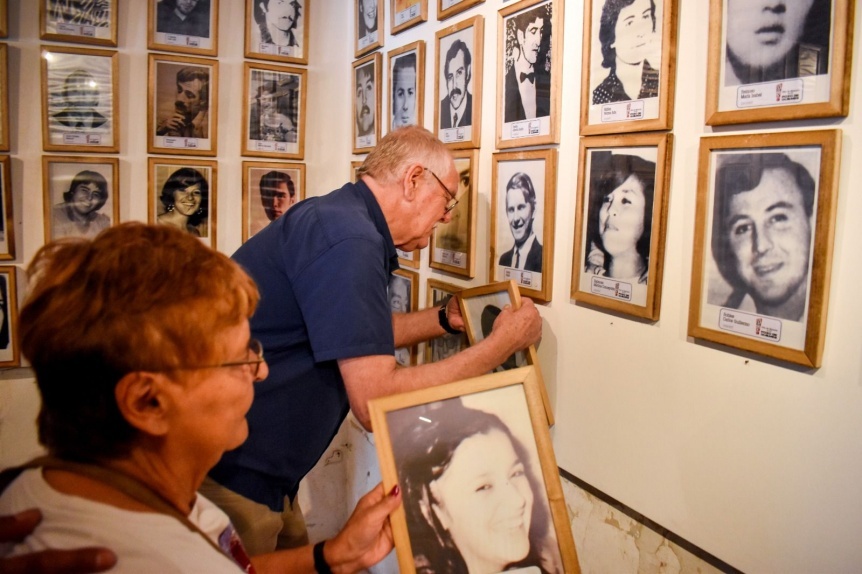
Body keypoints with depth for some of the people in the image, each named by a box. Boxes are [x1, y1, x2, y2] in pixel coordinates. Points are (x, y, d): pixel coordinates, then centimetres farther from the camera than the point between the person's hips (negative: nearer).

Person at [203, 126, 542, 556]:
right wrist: (503, 343, -18)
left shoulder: (340, 218, 8)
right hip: (227, 471, -9)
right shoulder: (348, 239, -24)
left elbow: (358, 336, 21)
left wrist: (444, 319, 11)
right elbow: (377, 401, -27)